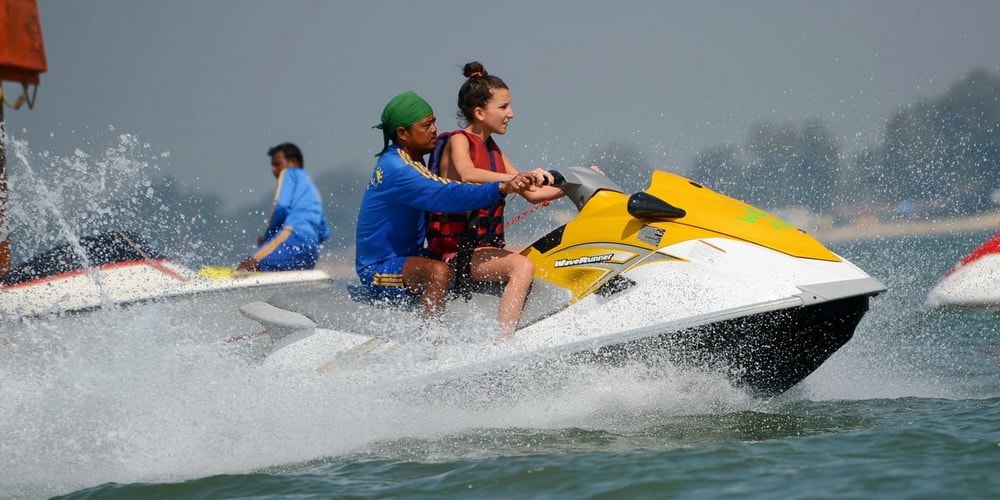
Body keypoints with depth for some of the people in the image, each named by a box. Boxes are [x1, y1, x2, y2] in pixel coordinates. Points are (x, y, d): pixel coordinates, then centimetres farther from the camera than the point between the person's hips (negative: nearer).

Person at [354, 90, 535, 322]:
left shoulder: (409, 161, 9)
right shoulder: (396, 170, -24)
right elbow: (448, 196, -35)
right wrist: (501, 189, -43)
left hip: (407, 257, 11)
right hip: (380, 270, -11)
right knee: (439, 272, -36)